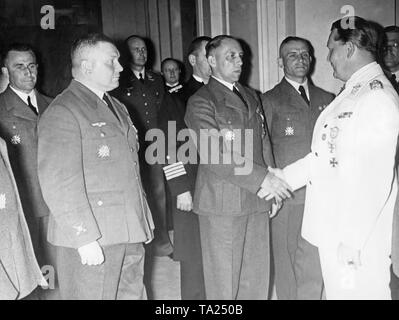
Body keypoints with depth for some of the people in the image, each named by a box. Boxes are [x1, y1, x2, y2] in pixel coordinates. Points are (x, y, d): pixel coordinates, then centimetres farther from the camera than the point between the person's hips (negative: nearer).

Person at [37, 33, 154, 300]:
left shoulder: (117, 107, 17)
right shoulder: (62, 113, -12)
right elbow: (59, 184, -18)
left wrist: (144, 220, 15)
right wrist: (86, 238, -19)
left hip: (130, 235, 8)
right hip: (91, 241, -8)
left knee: (134, 293, 16)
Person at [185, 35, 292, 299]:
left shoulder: (252, 97, 17)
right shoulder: (201, 102, -6)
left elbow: (264, 142, 17)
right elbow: (214, 155, -17)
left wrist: (273, 187, 7)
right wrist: (262, 178, -20)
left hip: (257, 200, 6)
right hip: (222, 204, -6)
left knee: (257, 278, 13)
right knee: (224, 281, 4)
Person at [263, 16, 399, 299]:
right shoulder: (351, 93, 13)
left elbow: (375, 178, -23)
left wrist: (351, 240, -21)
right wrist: (284, 178, 12)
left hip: (358, 236, -8)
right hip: (332, 226, 9)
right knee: (337, 290, 18)